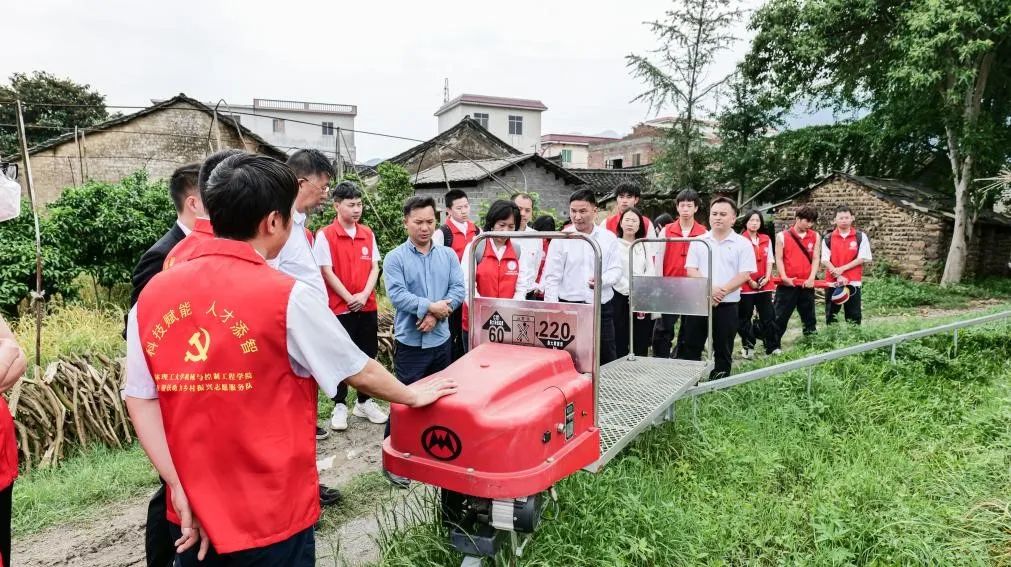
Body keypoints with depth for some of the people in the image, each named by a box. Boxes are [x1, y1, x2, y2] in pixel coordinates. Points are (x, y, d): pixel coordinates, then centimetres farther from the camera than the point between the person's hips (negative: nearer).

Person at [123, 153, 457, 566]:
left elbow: (140, 400, -3)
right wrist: (413, 396, 11)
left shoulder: (152, 295, -3)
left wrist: (181, 491, 0)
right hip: (271, 517, -4)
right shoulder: (287, 297, -18)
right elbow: (361, 374, -6)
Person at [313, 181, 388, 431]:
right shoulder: (325, 235, -7)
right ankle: (340, 406, 19)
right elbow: (326, 272, -9)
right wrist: (349, 298, -12)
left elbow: (374, 267, 5)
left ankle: (364, 402, 26)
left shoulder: (368, 234, 7)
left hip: (368, 307, 4)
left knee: (368, 355, 11)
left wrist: (364, 295, -9)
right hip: (340, 308, -4)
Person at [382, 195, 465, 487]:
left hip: (441, 340, 5)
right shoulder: (395, 258, -5)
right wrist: (430, 306, -23)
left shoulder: (448, 255, 6)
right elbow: (397, 294, -16)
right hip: (410, 342, -4)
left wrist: (436, 315, -16)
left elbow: (458, 290, -2)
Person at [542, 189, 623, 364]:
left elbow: (616, 270, 5)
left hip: (602, 307, 2)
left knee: (607, 360, 8)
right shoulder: (561, 238, 0)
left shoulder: (609, 238, 6)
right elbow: (552, 277, -1)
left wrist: (602, 280, -18)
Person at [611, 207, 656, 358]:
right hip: (620, 298, -4)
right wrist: (630, 291, -14)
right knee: (620, 341, -3)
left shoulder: (645, 246, 16)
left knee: (641, 343, 4)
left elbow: (651, 272, 7)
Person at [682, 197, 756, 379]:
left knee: (723, 351, 7)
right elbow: (691, 270, -1)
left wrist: (722, 292, -17)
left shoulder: (743, 244, 0)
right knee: (691, 347, 6)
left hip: (727, 305, -1)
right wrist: (709, 288, -16)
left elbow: (745, 275, -7)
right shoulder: (698, 241, 6)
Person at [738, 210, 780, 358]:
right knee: (744, 318, 5)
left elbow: (769, 260, 10)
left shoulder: (766, 239, 9)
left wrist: (767, 277, -4)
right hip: (746, 285, -4)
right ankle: (747, 347, 17)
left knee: (768, 317, 4)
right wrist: (750, 281, -12)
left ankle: (773, 346, 11)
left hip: (765, 285, 4)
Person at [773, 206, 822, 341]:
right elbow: (779, 259, -2)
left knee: (809, 317, 12)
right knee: (779, 317, 1)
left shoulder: (815, 237, 8)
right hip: (787, 284, -3)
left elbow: (815, 258, 4)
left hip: (807, 284, 3)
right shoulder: (782, 236, 0)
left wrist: (811, 278, -9)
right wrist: (784, 277, -13)